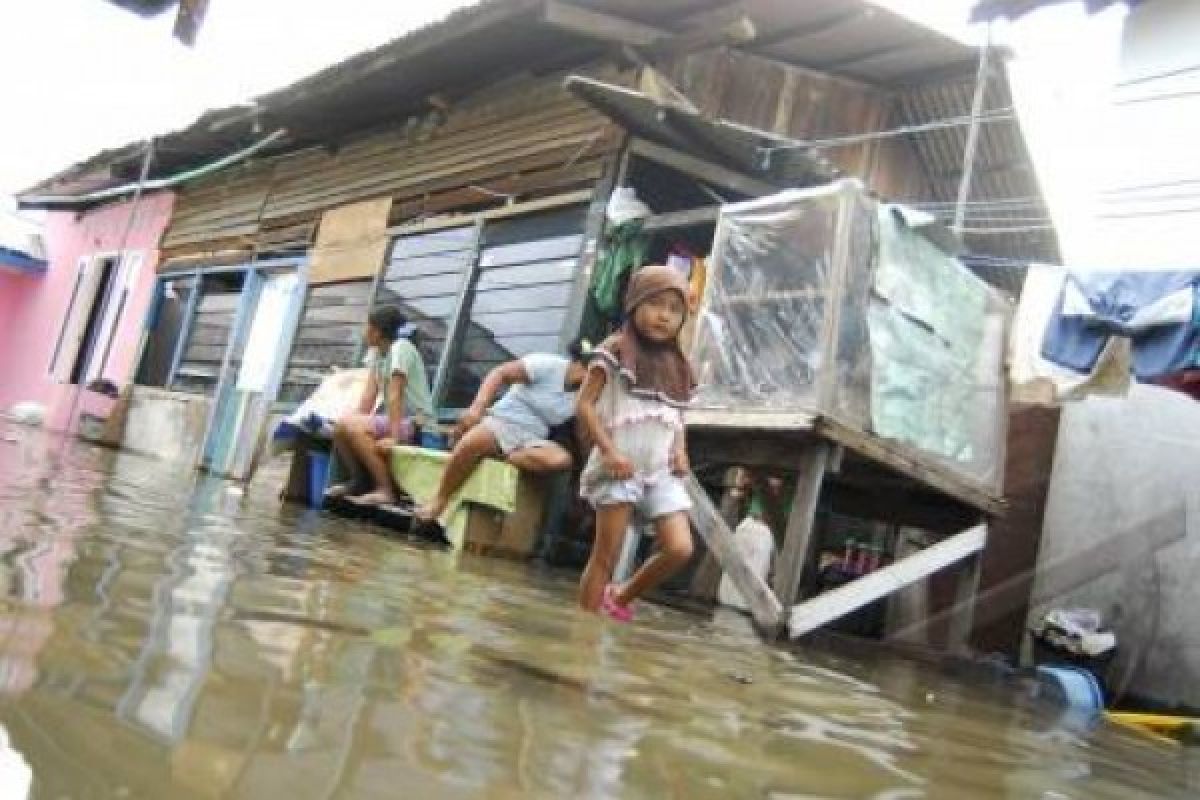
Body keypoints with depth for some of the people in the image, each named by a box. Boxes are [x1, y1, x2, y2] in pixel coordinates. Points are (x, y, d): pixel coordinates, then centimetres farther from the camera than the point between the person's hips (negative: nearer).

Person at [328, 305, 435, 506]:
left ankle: (385, 490, -21)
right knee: (340, 428, 1)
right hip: (390, 418, 9)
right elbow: (370, 393, 5)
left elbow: (395, 395, -23)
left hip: (416, 424, -9)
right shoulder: (375, 352, 12)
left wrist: (394, 436, -28)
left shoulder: (401, 347, -14)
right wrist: (356, 419, -7)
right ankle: (361, 480, 16)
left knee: (349, 425, -24)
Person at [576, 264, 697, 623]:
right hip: (620, 467, -5)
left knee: (680, 549, -7)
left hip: (662, 470, 5)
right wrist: (609, 452, -15)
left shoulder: (677, 365, 15)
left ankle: (621, 598, 16)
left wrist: (680, 452, 3)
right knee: (605, 557, -2)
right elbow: (584, 405, -7)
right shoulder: (615, 350, -3)